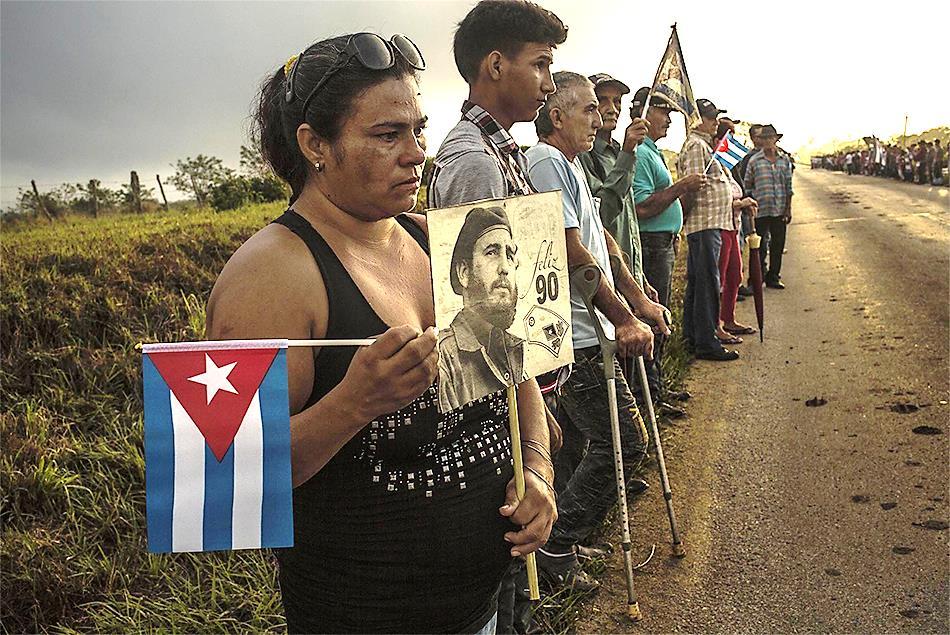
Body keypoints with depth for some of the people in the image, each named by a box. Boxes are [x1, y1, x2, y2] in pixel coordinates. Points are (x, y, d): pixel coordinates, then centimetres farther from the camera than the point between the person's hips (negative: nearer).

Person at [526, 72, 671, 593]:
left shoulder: (571, 163, 20)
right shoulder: (545, 162, -14)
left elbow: (601, 240, 23)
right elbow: (572, 253, -20)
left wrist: (639, 301, 19)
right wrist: (623, 319, -16)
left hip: (585, 331, 11)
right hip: (573, 337, -11)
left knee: (584, 439, 18)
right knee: (623, 442, -7)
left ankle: (559, 541, 31)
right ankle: (557, 546, 6)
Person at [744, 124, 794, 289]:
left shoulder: (784, 160, 7)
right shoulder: (754, 161, -1)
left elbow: (788, 187, 10)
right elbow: (747, 186, 4)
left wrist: (788, 209, 6)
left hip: (780, 210, 3)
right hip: (760, 211, -3)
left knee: (778, 245, 8)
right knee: (760, 246, 1)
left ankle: (773, 277, 20)